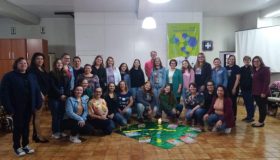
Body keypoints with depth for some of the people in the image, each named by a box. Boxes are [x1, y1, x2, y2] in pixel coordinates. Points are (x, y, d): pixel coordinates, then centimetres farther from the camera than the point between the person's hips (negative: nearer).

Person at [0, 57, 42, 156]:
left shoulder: (31, 76, 8)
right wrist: (9, 108, -17)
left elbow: (37, 91, 7)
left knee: (26, 126, 14)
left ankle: (25, 145, 29)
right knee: (18, 127, 5)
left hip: (29, 107, 4)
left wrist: (38, 104, 0)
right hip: (17, 107, -4)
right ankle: (17, 147, 22)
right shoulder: (9, 76, -7)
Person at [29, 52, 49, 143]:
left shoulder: (43, 69, 15)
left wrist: (46, 94, 10)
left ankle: (35, 134, 22)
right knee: (37, 116, -2)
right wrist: (40, 94, -20)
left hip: (43, 94, 9)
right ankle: (39, 136, 4)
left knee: (38, 115, 13)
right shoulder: (32, 69, -10)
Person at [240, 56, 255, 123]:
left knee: (250, 103, 1)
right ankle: (248, 116, 23)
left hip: (250, 88, -5)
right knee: (246, 103, 12)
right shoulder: (241, 69, 9)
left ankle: (251, 117, 10)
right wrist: (241, 86, 5)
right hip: (243, 88, 5)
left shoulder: (252, 69, -7)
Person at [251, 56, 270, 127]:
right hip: (255, 92, 8)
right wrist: (253, 91, 9)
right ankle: (260, 121, 18)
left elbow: (267, 81, -14)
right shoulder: (255, 70, 15)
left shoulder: (265, 69, -8)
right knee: (259, 107, 12)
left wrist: (264, 92, -19)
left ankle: (261, 122, 5)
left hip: (262, 92, -7)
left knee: (263, 107, 0)